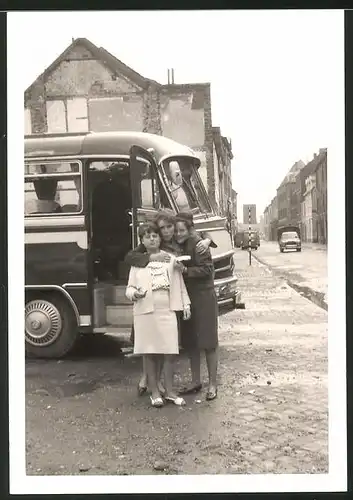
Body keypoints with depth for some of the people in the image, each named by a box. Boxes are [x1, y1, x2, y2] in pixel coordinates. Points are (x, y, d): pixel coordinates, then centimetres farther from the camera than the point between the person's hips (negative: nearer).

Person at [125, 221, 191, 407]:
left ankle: (169, 391, 16)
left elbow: (180, 284, 10)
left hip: (168, 311, 1)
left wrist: (186, 304, 3)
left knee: (169, 352, 2)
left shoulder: (170, 259, 9)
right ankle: (154, 391, 18)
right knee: (150, 352, 5)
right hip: (146, 312, 0)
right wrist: (135, 293, -16)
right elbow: (129, 288, 5)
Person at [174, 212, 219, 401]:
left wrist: (186, 270, -26)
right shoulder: (177, 246, 8)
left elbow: (207, 269, -16)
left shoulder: (198, 244, -12)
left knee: (208, 342, 2)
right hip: (187, 298, 7)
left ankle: (212, 384, 12)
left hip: (203, 298, -7)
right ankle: (195, 381, 26)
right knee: (190, 342, 13)